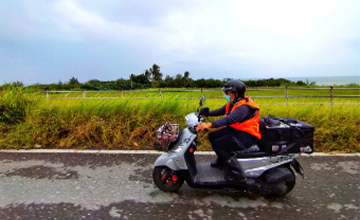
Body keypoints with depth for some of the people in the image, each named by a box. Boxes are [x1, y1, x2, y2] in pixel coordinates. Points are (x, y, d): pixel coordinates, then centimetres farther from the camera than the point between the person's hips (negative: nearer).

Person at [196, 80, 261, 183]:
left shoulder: (244, 107, -26)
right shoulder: (233, 103, 5)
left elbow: (230, 119, -41)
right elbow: (221, 111, 13)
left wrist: (209, 124, -51)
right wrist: (205, 114, 4)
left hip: (245, 136, -10)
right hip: (233, 129, 10)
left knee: (217, 145, -17)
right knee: (212, 136, 13)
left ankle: (237, 173, -10)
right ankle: (222, 159, 35)